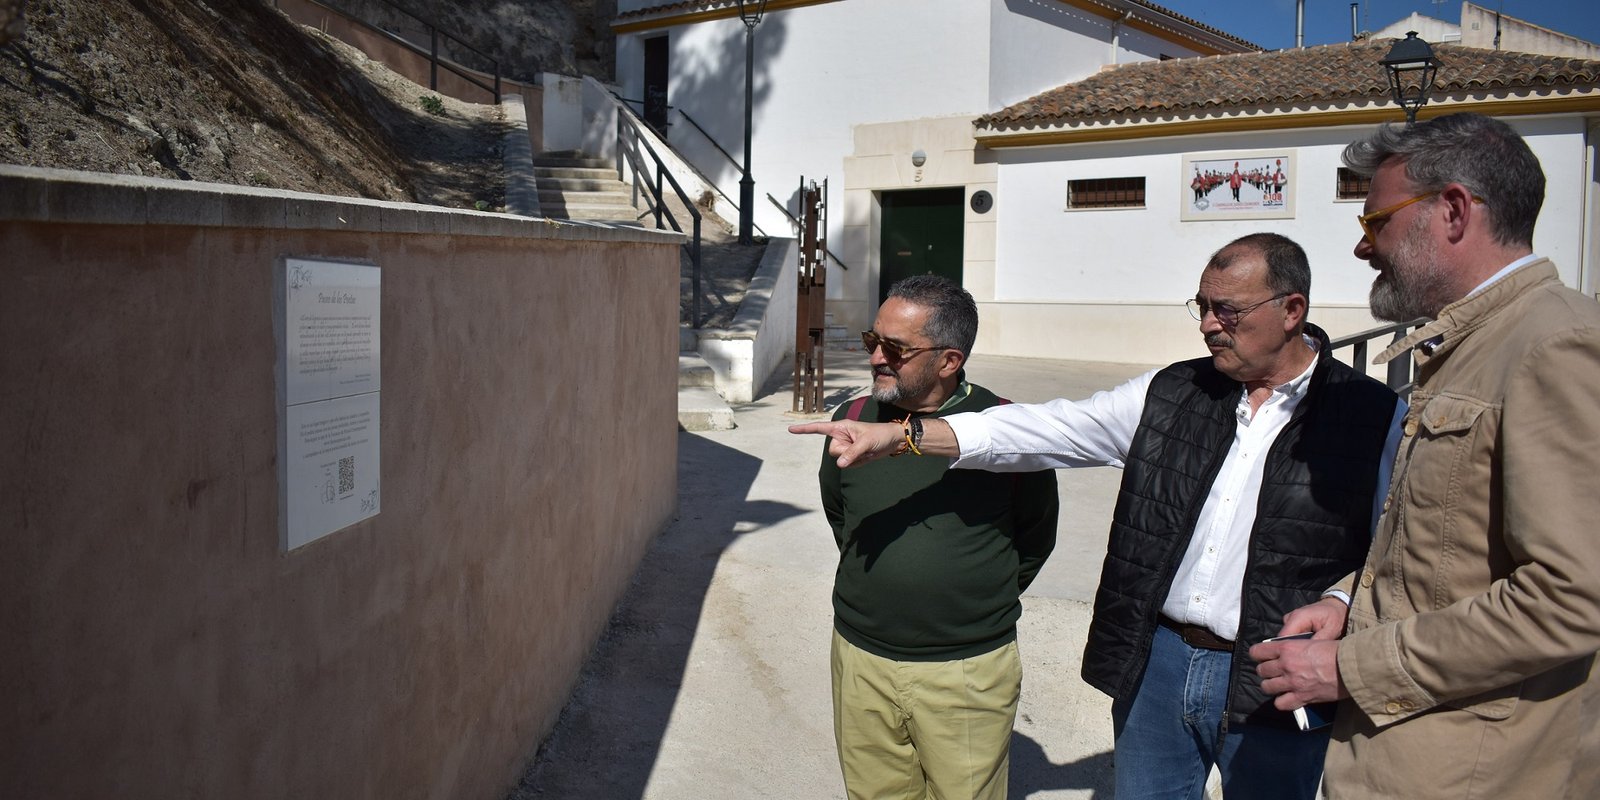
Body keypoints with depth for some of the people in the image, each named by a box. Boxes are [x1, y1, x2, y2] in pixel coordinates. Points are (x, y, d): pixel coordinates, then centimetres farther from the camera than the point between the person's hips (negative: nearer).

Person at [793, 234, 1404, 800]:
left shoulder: (1370, 419, -6)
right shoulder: (1170, 393, 4)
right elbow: (1047, 430, -2)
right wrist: (901, 435, -10)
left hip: (1272, 692, -3)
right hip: (1156, 662, 4)